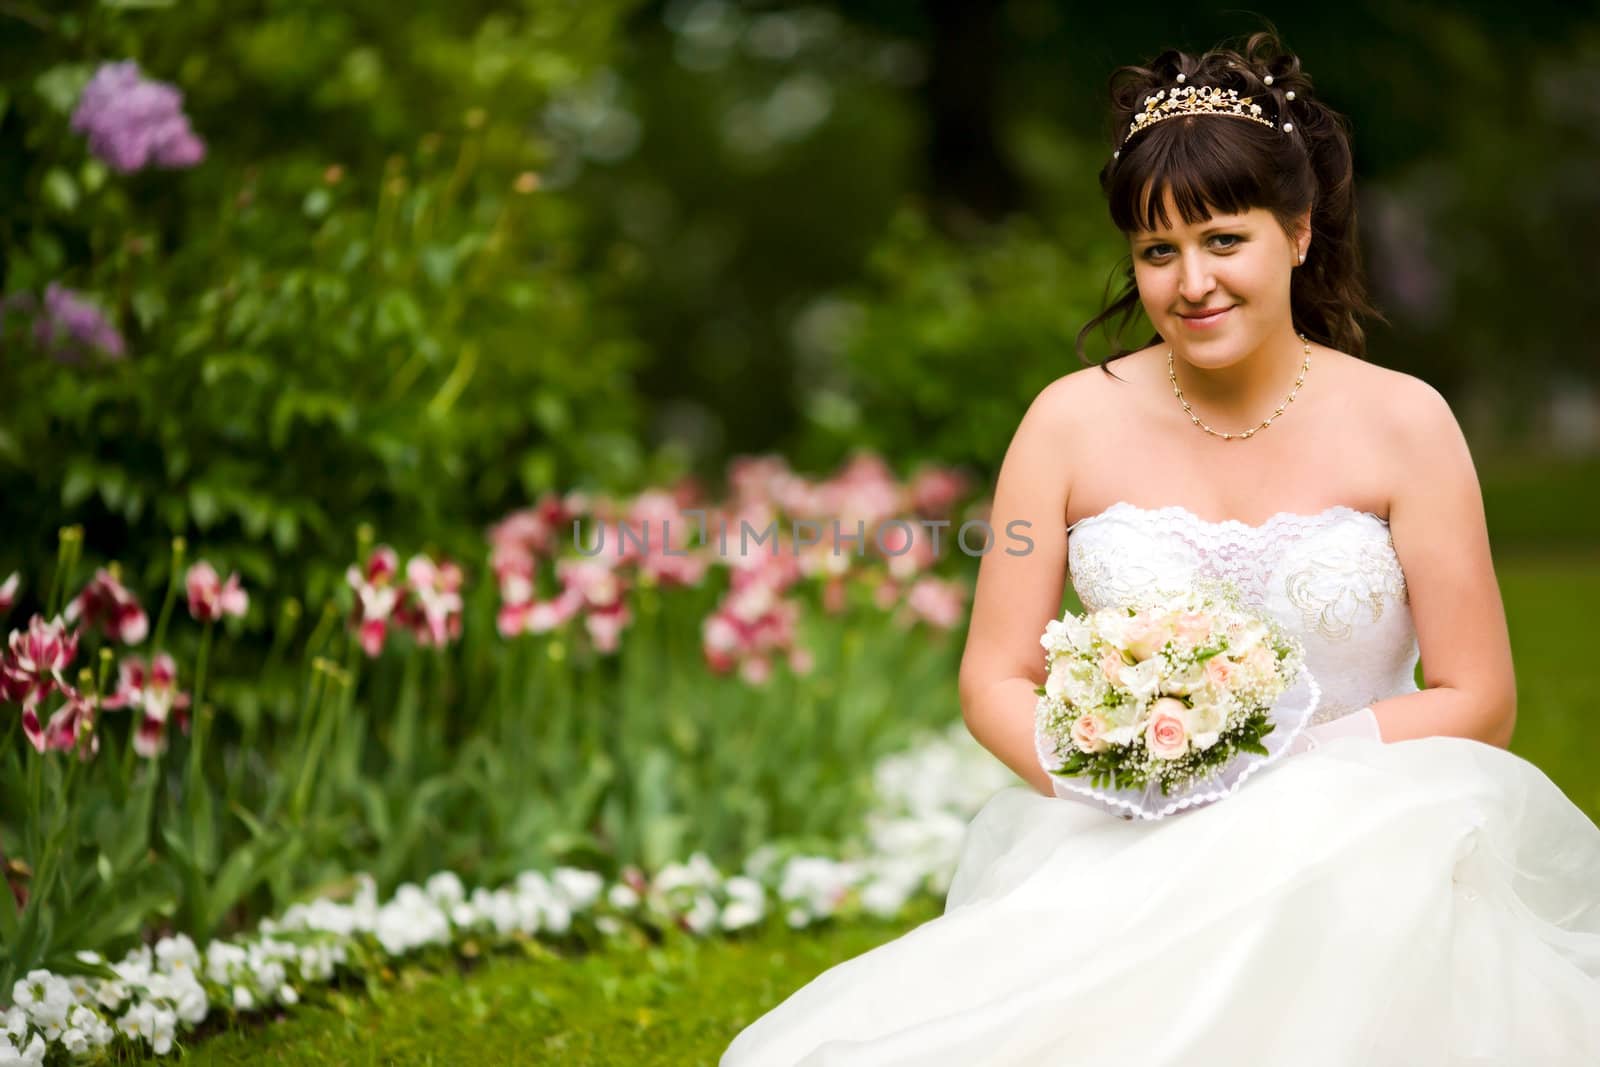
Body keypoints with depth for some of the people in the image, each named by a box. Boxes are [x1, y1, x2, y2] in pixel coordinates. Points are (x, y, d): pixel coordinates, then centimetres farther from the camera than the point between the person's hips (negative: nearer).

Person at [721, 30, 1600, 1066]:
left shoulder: (1401, 423, 1)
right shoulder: (1073, 422, 4)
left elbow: (1478, 701, 1)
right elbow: (996, 682, 7)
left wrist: (1285, 765, -13)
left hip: (1359, 843, -1)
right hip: (1124, 852, 1)